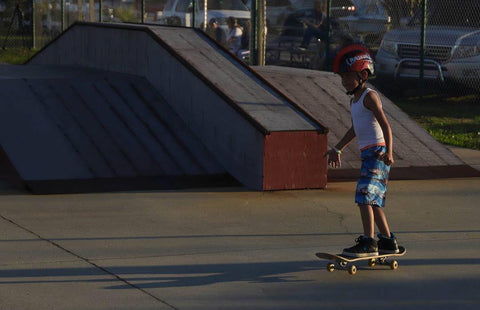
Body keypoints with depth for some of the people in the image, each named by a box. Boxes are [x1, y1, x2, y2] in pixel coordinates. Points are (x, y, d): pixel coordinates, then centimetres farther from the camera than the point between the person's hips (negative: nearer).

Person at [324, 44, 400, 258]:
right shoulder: (355, 100, 18)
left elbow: (385, 125, -19)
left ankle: (368, 243, -18)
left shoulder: (369, 96, -10)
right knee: (373, 200, 13)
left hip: (377, 152, -10)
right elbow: (354, 130, 30)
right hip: (367, 153, 10)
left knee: (364, 196, -15)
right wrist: (337, 149, 37)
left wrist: (388, 152, -29)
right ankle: (388, 241, 21)